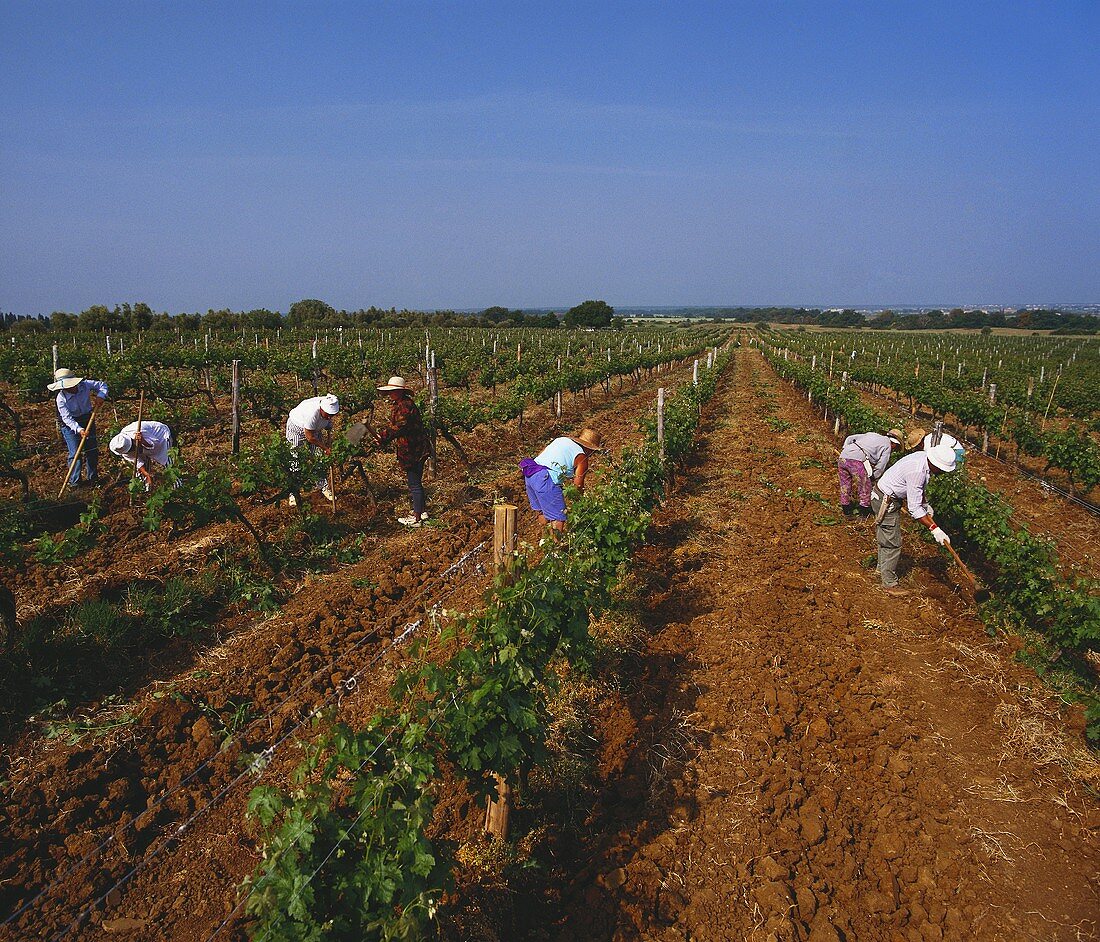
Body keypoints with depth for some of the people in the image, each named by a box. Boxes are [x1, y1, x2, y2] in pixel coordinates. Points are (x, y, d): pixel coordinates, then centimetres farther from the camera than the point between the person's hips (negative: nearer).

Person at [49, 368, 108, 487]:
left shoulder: (85, 385, -18)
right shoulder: (61, 398, -23)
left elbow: (102, 385, -3)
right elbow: (67, 418, -25)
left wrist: (100, 396, -22)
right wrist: (79, 429, -38)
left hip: (87, 420, 4)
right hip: (70, 425, -4)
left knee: (92, 450, 9)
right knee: (75, 453, -9)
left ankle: (92, 477, 24)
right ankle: (74, 481, 2)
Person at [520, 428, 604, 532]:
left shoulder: (562, 439, 20)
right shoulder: (581, 457, -1)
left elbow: (541, 453, 22)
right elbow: (578, 484, -7)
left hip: (529, 475, 9)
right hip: (544, 480, -8)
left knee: (541, 512, 19)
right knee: (558, 519, -5)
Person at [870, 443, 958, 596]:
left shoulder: (924, 456, -6)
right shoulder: (917, 472, -33)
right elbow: (914, 509, -29)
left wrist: (925, 503, 15)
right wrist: (935, 529, -26)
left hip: (888, 497, 10)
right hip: (886, 502, -10)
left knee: (886, 537, 24)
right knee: (892, 543, -3)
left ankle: (882, 569, 41)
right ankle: (889, 583, 7)